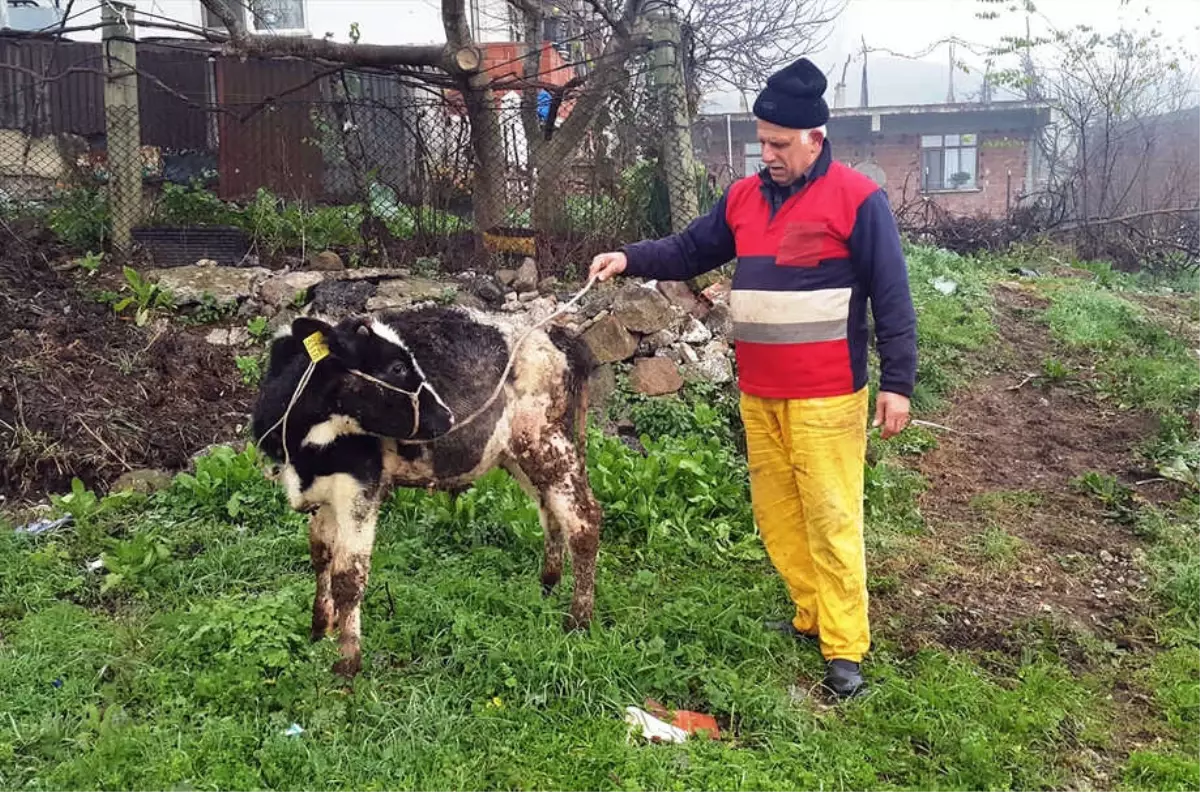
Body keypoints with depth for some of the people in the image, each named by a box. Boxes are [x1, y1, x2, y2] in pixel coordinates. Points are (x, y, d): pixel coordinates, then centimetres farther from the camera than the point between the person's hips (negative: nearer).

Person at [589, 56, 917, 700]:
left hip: (826, 398, -6)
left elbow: (892, 298, -8)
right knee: (775, 514, 12)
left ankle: (845, 649, 7)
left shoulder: (857, 198, -8)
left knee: (831, 520, -3)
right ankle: (811, 614, 27)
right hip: (757, 396, 6)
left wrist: (897, 382, -11)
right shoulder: (743, 198, 9)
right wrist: (630, 259, -3)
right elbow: (688, 251, 14)